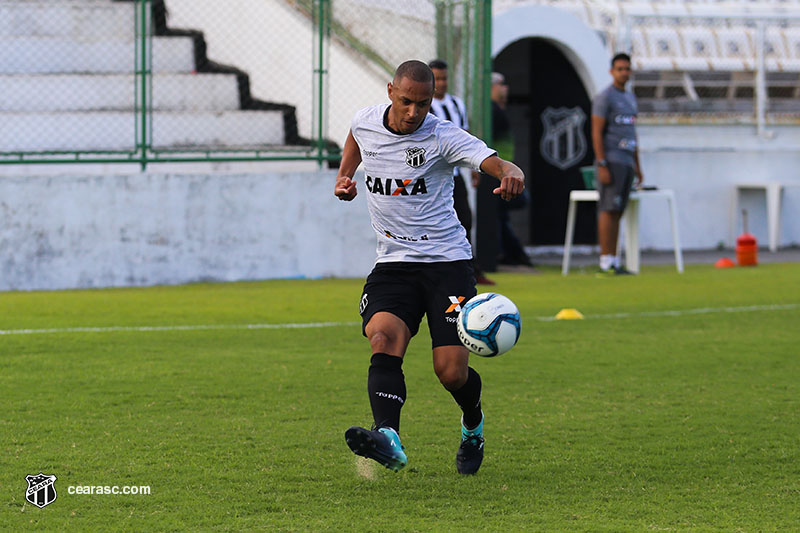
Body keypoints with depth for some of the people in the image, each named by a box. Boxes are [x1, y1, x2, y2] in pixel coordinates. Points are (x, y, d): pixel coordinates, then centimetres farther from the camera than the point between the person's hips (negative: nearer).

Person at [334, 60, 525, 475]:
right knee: (383, 340, -26)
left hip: (447, 261, -3)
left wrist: (510, 176, -50)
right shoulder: (365, 122, 1)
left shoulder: (444, 137, -12)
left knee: (452, 372, -8)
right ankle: (388, 439, -44)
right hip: (393, 264, 3)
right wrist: (343, 176, 13)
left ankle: (473, 425, 27)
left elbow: (499, 165, -27)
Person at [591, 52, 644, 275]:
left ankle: (614, 262, 7)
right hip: (611, 161, -8)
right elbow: (596, 132, -12)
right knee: (608, 210, -11)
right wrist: (602, 165, -19)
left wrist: (637, 165, 20)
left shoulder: (630, 98, 19)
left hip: (626, 162, 8)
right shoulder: (604, 97, -7)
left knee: (617, 213, 7)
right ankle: (606, 262, -13)